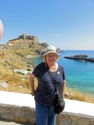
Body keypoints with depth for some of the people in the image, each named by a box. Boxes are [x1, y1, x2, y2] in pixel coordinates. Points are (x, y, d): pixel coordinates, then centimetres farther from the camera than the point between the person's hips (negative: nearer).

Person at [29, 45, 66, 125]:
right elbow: (31, 77, 0)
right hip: (41, 101, -2)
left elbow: (64, 82, 8)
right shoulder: (40, 67, -16)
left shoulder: (60, 68, -6)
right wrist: (32, 91, 2)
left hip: (55, 102, 3)